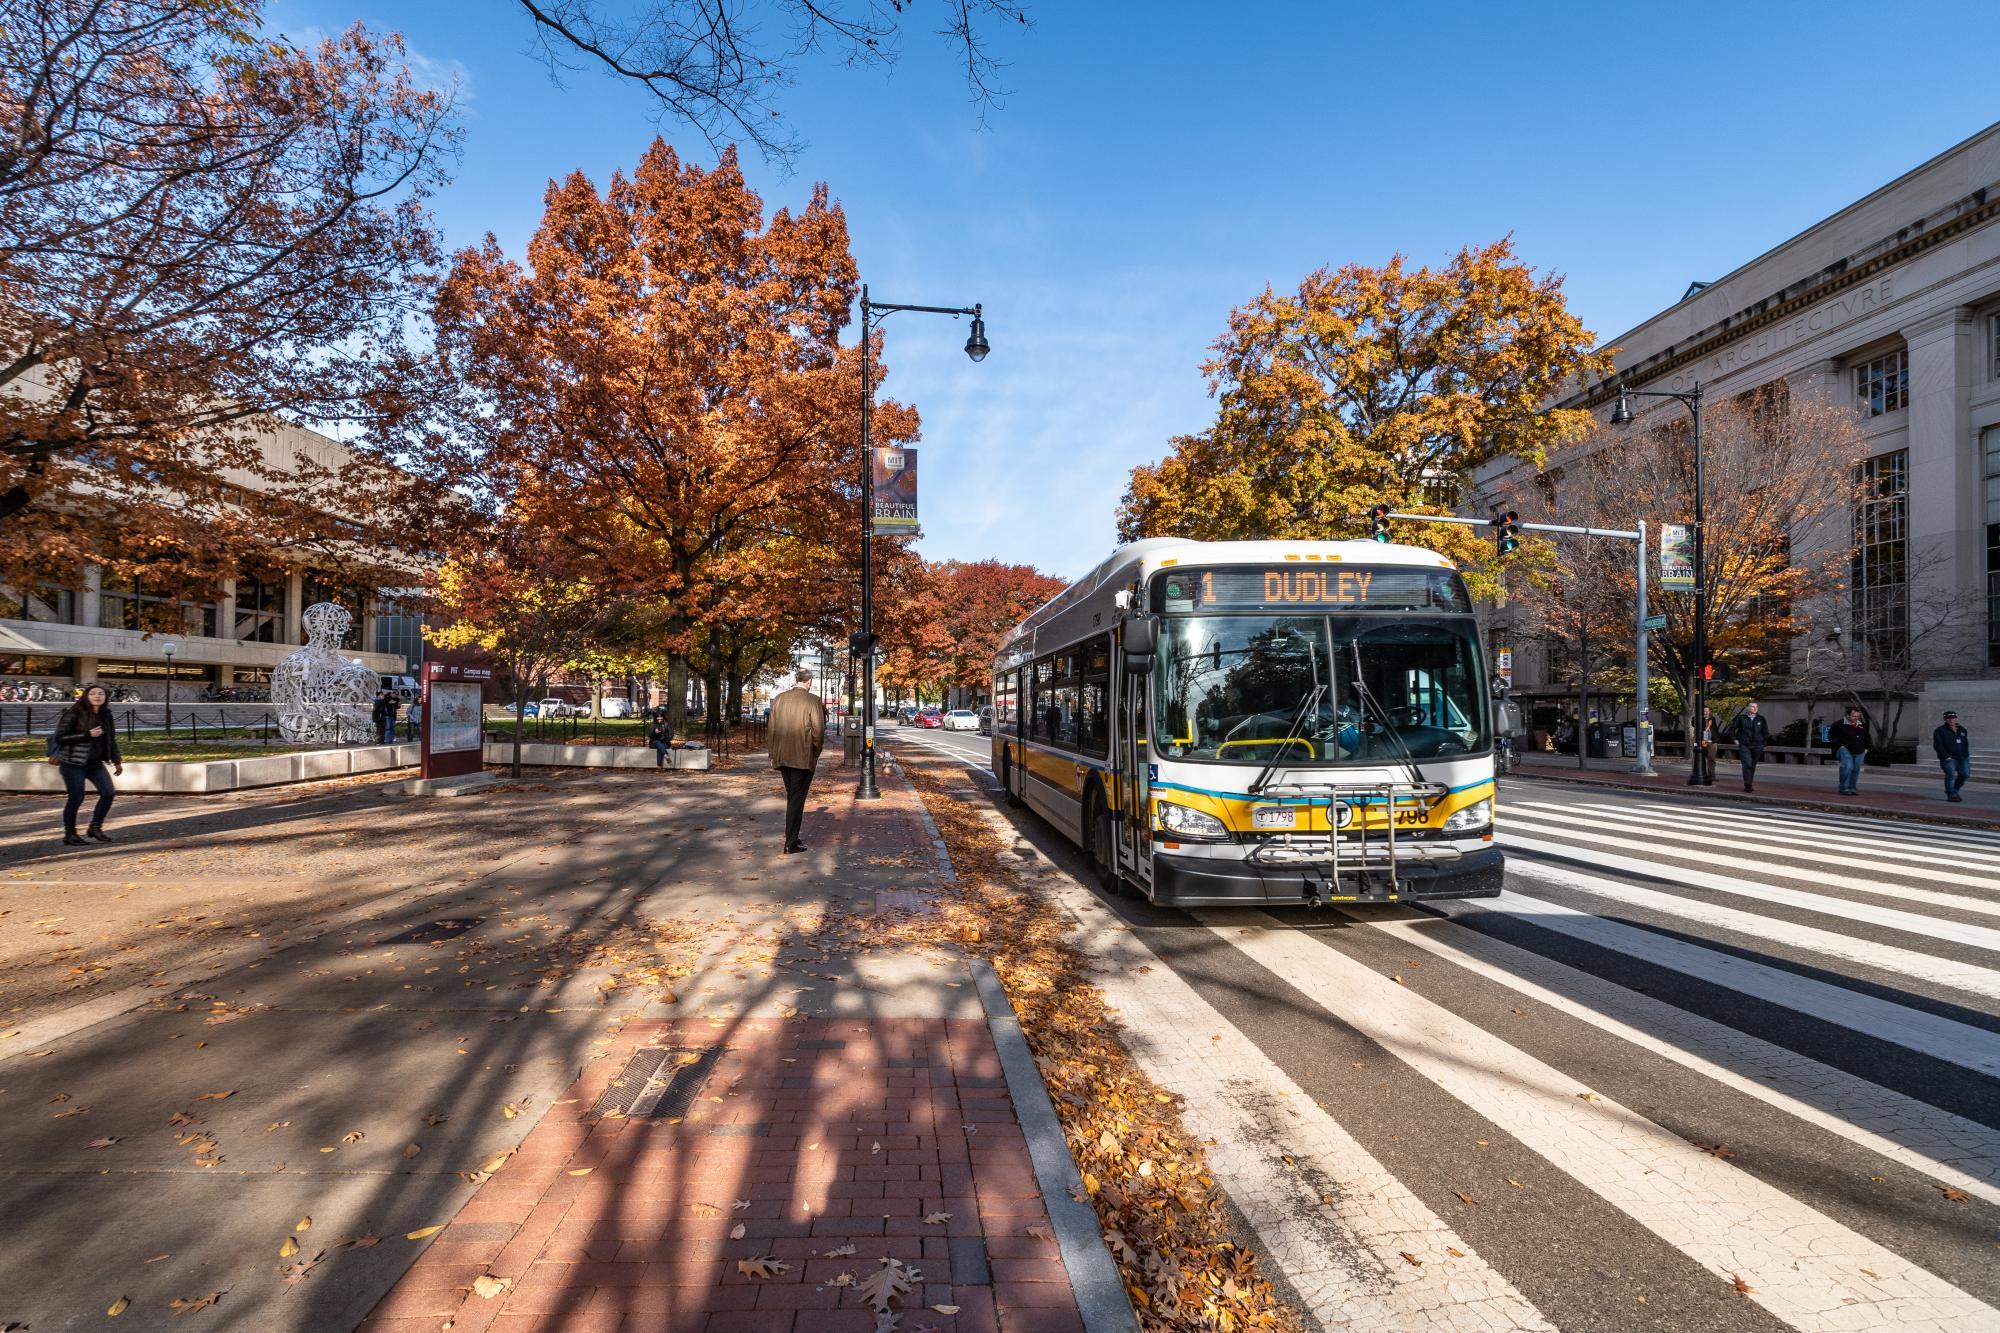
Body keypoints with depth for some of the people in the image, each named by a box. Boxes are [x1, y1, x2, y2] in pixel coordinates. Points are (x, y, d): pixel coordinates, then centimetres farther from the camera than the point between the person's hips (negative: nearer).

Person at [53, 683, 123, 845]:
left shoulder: (106, 715, 7)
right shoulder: (73, 714, -10)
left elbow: (111, 739, 17)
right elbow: (60, 738, -13)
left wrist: (117, 761, 18)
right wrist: (87, 735, -22)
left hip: (95, 763, 5)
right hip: (73, 763, -5)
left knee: (109, 793, -3)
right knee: (76, 798, -4)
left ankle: (95, 827, 14)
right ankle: (69, 835, 12)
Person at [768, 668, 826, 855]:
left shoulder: (779, 699, 5)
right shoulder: (813, 700, -10)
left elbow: (772, 728, 7)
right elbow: (818, 729, -11)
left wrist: (773, 754, 14)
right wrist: (816, 753, 3)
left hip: (782, 756, 5)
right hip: (803, 757, -5)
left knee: (791, 797, 19)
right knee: (797, 799, 2)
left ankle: (792, 838, 26)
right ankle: (791, 844, 2)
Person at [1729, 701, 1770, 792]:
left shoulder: (1761, 719, 7)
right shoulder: (1741, 718, 0)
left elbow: (1766, 732, 15)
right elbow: (1731, 729, 9)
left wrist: (1763, 743, 8)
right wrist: (1735, 739, 2)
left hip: (1757, 746, 3)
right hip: (1744, 745, -3)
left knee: (1753, 766, 9)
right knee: (1747, 764, -13)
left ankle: (1749, 784, 19)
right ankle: (1748, 785, -15)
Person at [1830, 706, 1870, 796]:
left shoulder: (1862, 725, 14)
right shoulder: (1839, 725, -6)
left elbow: (1866, 737, 27)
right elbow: (1831, 736, -6)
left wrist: (1866, 748, 18)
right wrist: (1839, 746, -13)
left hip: (1859, 752, 6)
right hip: (1845, 750, -6)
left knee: (1856, 770, 7)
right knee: (1847, 767, -21)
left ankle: (1853, 788, 17)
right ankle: (1844, 789, -12)